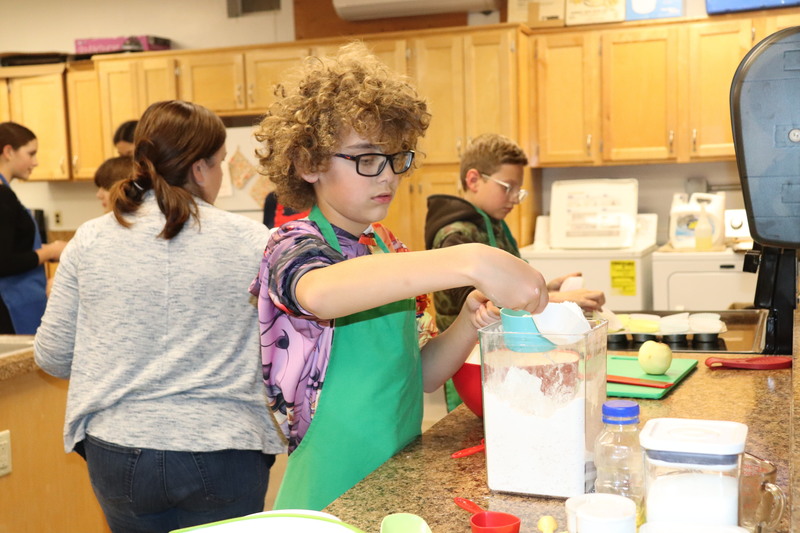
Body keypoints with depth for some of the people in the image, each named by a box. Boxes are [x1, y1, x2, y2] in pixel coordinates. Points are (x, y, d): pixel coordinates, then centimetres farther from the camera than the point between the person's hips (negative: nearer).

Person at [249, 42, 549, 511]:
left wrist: (470, 323, -11)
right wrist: (471, 262, -46)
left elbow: (419, 375, 9)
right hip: (333, 498, -7)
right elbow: (318, 291, -39)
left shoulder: (390, 249, 7)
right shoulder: (294, 246, -13)